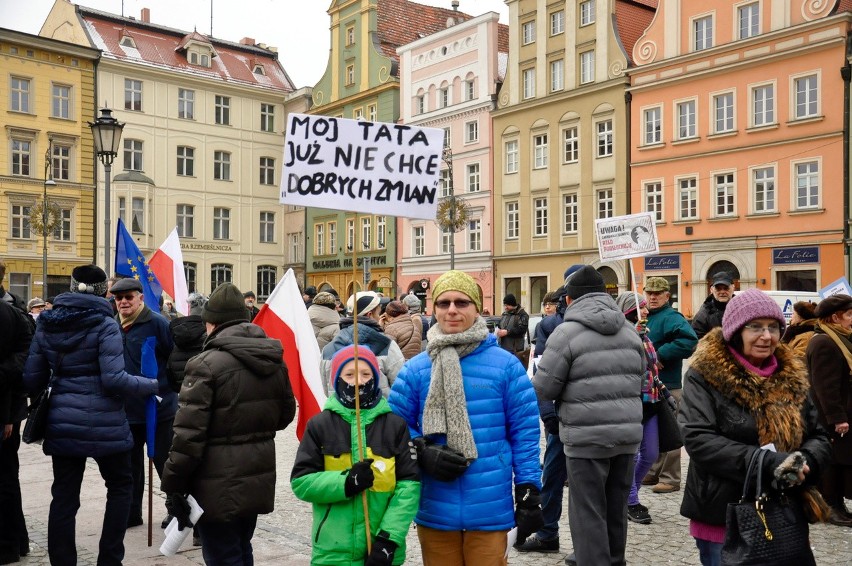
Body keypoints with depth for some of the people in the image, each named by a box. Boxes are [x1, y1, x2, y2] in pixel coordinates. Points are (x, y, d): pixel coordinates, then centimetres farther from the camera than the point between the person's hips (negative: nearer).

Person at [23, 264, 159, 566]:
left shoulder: (47, 324, 6)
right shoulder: (104, 324, -10)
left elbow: (32, 379, 7)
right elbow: (114, 379, -17)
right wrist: (152, 385, -4)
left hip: (62, 423, 4)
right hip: (104, 423, -4)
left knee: (64, 496, 9)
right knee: (120, 486, 14)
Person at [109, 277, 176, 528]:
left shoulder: (157, 323, -12)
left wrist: (170, 389, -8)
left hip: (158, 407, -6)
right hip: (126, 409, 6)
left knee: (164, 461, 6)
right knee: (130, 463, 15)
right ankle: (131, 512, 28)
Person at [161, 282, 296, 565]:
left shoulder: (207, 364, -17)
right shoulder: (274, 361, 4)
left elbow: (189, 433, -19)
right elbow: (285, 414, 16)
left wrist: (172, 486, -11)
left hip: (219, 488, -7)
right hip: (258, 480, 7)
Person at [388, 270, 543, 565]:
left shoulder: (505, 365, -2)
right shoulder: (414, 369, 2)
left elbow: (524, 432, 0)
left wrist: (529, 493, -3)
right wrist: (423, 453, -12)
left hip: (489, 509, -2)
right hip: (434, 510, 2)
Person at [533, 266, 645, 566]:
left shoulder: (567, 332, -11)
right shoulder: (629, 330, 8)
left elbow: (543, 389, -10)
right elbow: (640, 377, 18)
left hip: (587, 437, -6)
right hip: (627, 432, 6)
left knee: (589, 512, 2)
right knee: (616, 508, 18)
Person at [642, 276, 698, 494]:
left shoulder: (671, 318, -13)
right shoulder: (645, 318, 14)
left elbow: (689, 340, -30)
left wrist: (661, 355, -26)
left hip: (667, 386, -9)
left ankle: (670, 478, 4)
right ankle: (654, 472, 28)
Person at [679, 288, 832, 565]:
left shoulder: (791, 377, 7)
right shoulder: (705, 375, -9)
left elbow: (818, 437, 10)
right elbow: (697, 439, -20)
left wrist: (805, 462, -14)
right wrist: (767, 464, -27)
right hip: (723, 518, -5)